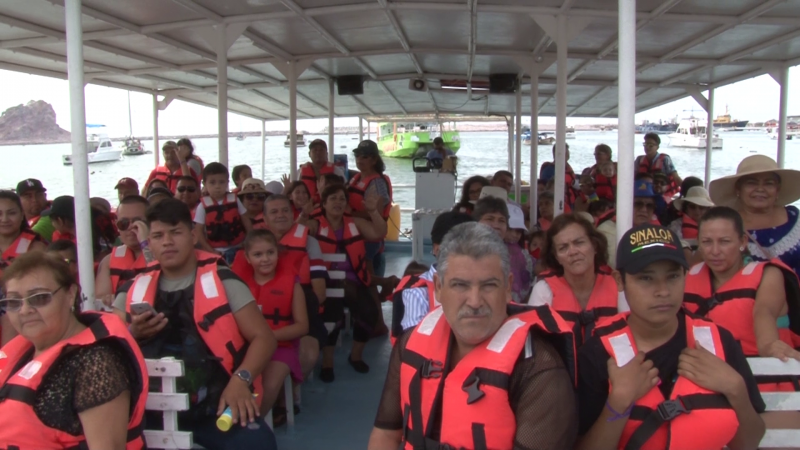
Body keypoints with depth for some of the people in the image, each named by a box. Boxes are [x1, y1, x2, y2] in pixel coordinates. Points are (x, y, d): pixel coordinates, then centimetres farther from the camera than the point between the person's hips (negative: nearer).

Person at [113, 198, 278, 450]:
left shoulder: (221, 280, 1)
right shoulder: (135, 289, 10)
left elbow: (263, 337, -3)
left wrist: (240, 380, -20)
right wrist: (132, 334, -7)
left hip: (214, 404, -3)